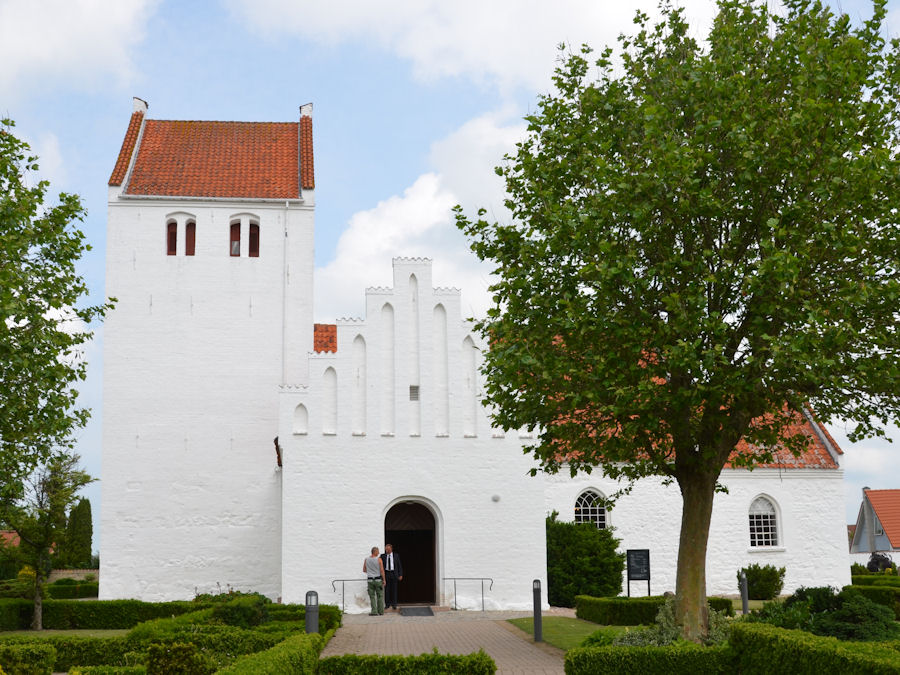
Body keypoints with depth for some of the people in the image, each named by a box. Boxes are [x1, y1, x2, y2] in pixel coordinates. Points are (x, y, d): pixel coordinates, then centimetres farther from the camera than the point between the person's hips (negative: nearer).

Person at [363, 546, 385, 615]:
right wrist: (384, 580, -4)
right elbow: (382, 570, -11)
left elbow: (364, 570, 9)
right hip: (378, 580, -2)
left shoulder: (366, 560, 1)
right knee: (380, 596, 10)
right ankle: (380, 611, 14)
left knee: (372, 596, 6)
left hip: (370, 580, 2)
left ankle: (374, 611, -3)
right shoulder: (379, 559, -10)